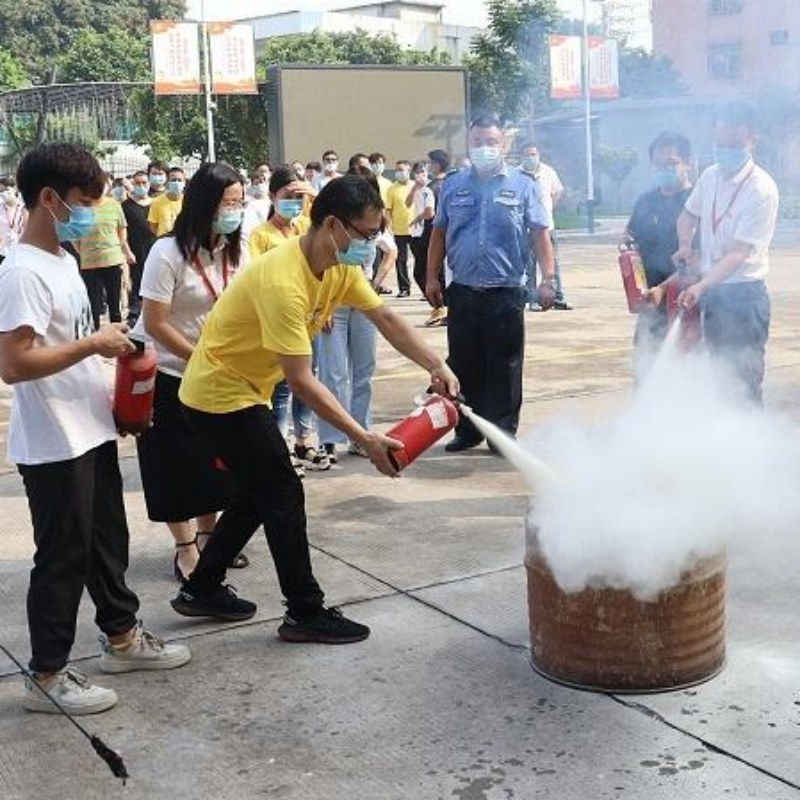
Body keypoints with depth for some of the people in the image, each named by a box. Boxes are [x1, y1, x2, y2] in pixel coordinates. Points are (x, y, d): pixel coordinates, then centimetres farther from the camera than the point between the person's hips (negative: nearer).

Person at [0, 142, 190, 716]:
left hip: (91, 431, 9)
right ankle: (47, 675, 16)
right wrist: (94, 344, -22)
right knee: (63, 557, 2)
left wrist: (111, 389, 11)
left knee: (107, 541, 21)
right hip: (53, 446, -9)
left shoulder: (63, 259, 10)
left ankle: (122, 636, 37)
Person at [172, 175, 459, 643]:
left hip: (244, 389, 10)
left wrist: (438, 366, -17)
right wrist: (366, 439, -32)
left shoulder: (341, 266, -4)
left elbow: (387, 319, -2)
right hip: (220, 394, -10)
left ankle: (202, 590, 28)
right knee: (284, 495, -6)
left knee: (260, 493, 16)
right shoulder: (284, 283, -32)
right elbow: (302, 382, -32)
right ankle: (305, 613, 4)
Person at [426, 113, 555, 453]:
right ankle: (467, 430, 20)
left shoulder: (522, 186, 2)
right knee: (463, 364, 9)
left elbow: (540, 234, 0)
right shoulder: (453, 186, 9)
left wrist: (548, 279, -8)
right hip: (462, 292, 3)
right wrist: (432, 278, 8)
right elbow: (439, 233, 13)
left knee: (505, 366, 2)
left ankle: (503, 432, 12)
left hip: (506, 292, -2)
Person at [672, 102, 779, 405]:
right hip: (712, 292, 7)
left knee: (745, 380, -5)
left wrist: (700, 286, -32)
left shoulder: (762, 189, -17)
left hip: (744, 294, -7)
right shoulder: (710, 176, 5)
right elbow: (689, 214, 25)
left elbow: (740, 254, -22)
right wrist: (686, 246, 6)